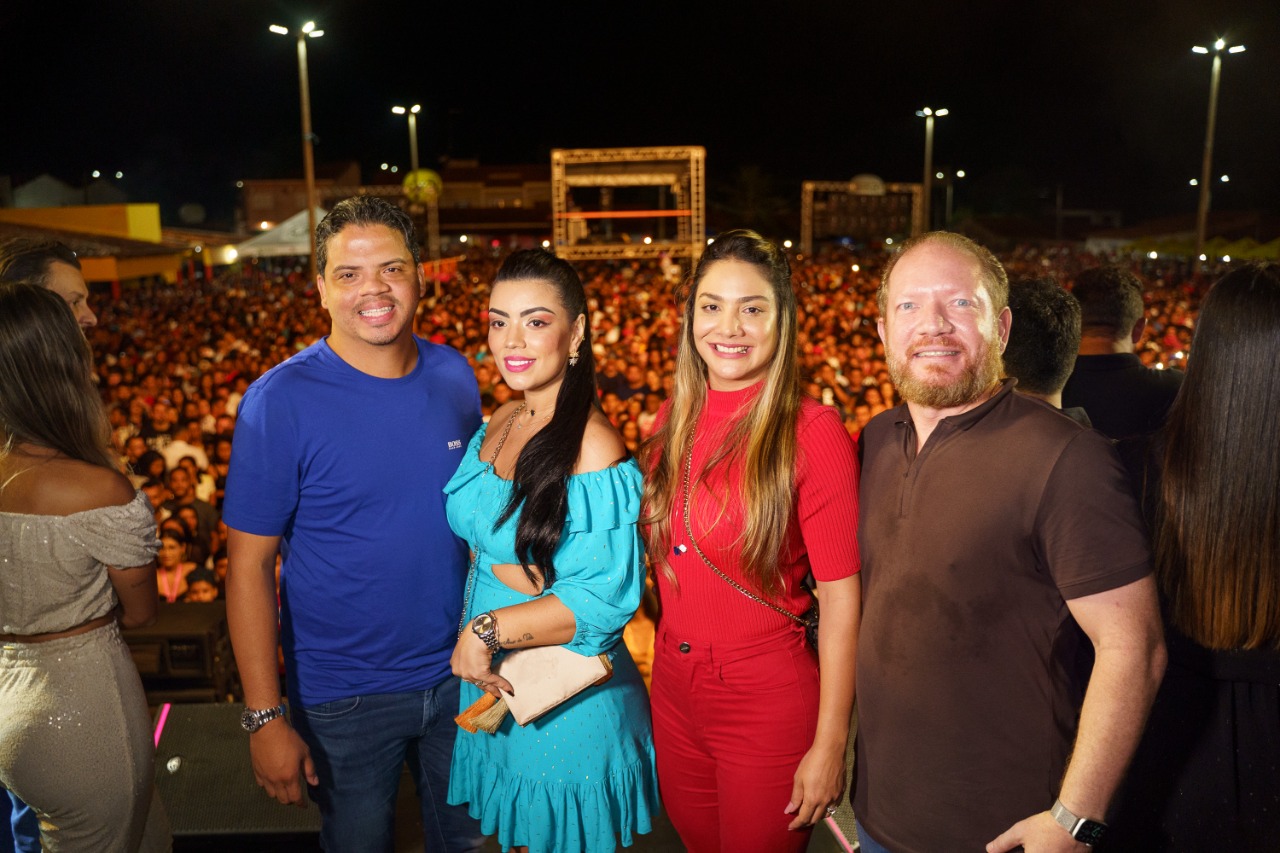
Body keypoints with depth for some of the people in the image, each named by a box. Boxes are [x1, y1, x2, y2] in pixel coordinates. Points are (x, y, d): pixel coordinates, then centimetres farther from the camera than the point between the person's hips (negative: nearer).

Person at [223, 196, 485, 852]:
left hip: (457, 674, 4)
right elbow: (249, 566, -15)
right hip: (345, 699, -3)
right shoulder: (280, 401, -17)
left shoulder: (455, 376, -4)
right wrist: (265, 717, -16)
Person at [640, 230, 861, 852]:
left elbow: (840, 596, -16)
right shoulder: (676, 420, 1)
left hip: (768, 698, -5)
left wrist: (830, 745, -14)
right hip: (672, 687, 6)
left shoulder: (811, 431, -17)